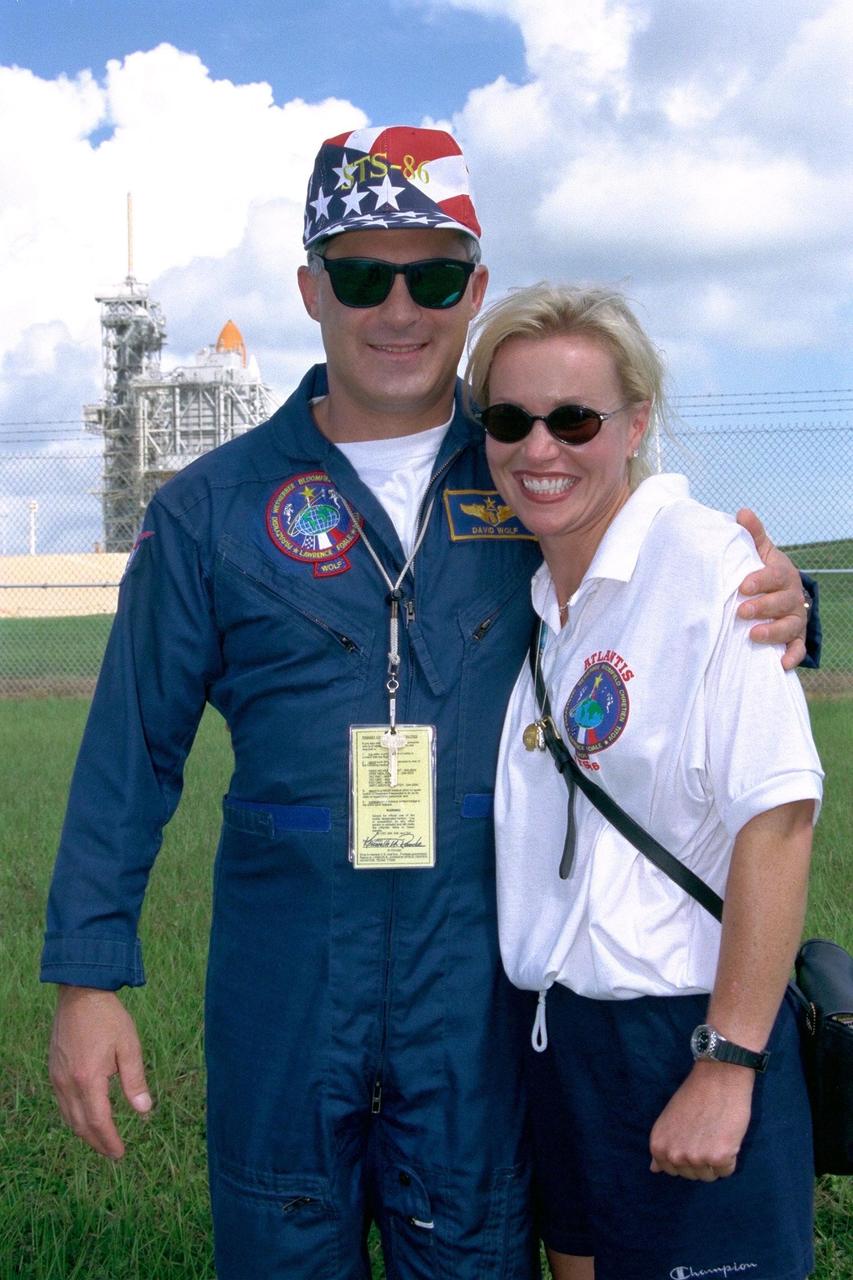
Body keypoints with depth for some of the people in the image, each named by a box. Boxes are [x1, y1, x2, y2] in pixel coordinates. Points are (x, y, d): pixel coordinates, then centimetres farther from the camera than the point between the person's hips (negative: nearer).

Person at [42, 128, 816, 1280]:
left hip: (485, 977, 1)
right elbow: (132, 753, 2)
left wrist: (771, 607, -13)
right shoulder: (212, 510, 0)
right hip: (283, 978, 0)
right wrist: (88, 977, -2)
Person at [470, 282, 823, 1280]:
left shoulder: (710, 566, -15)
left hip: (681, 1035, -7)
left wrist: (726, 1066, -19)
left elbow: (778, 819, -19)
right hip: (555, 1036, 7)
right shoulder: (532, 597, 7)